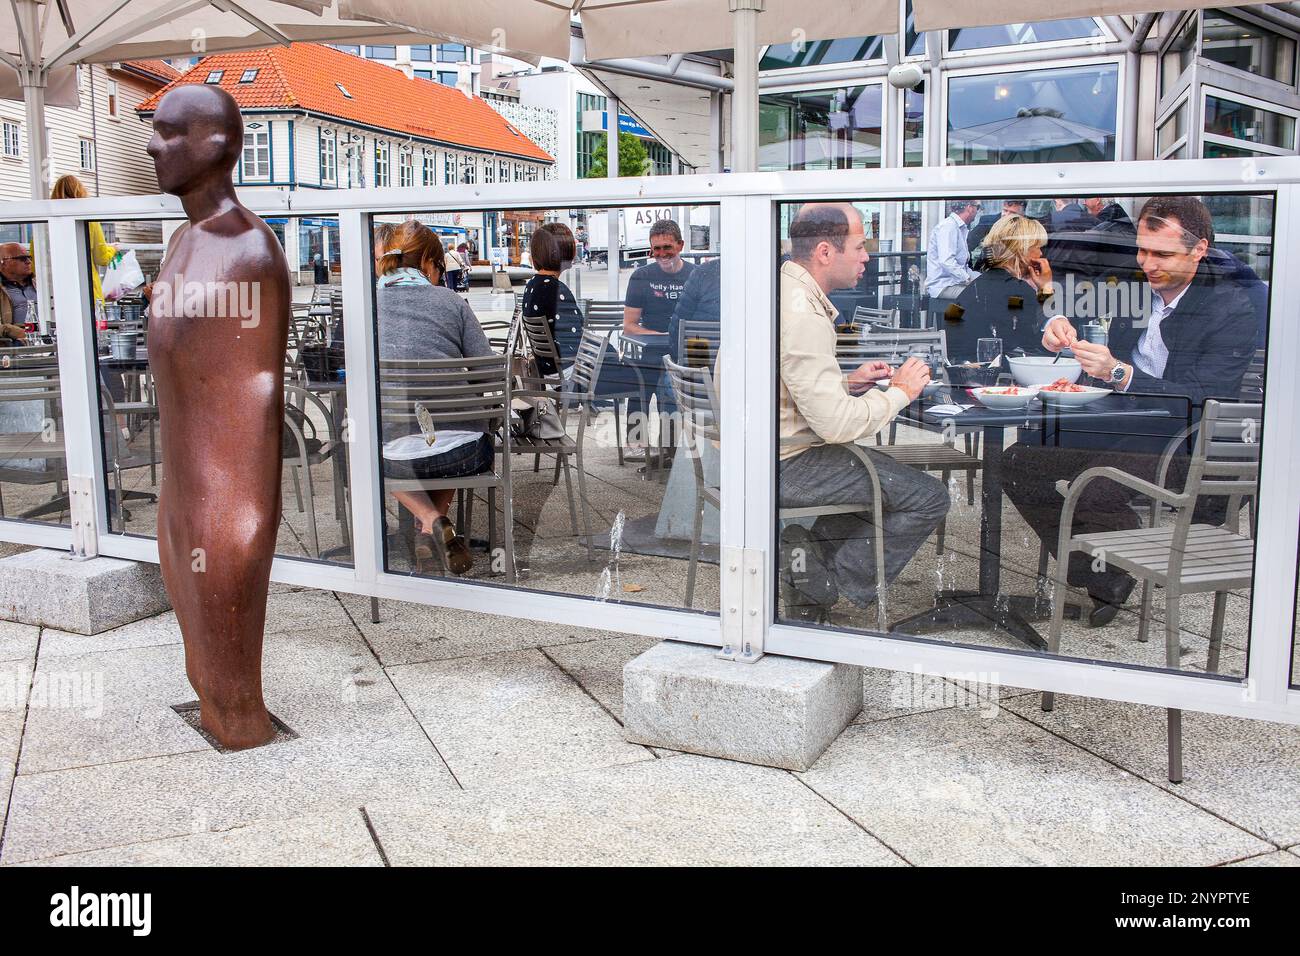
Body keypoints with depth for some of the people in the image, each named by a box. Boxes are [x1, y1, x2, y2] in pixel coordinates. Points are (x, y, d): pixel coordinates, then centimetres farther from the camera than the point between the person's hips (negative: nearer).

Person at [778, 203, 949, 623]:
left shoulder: (782, 290, 8)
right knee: (928, 497, -4)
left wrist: (848, 382, 7)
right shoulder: (803, 316, -23)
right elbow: (837, 424, -25)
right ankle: (830, 584, 1)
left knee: (889, 471, 28)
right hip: (783, 466, -10)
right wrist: (900, 391, -9)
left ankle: (811, 553, 14)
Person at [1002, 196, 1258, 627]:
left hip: (1182, 440, -7)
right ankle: (1105, 584, -1)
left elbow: (1197, 402, -20)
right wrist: (1061, 329, -10)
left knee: (1091, 491, -32)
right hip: (1117, 426, 7)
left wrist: (1118, 373, -32)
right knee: (1019, 462, -10)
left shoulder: (1232, 308, -12)